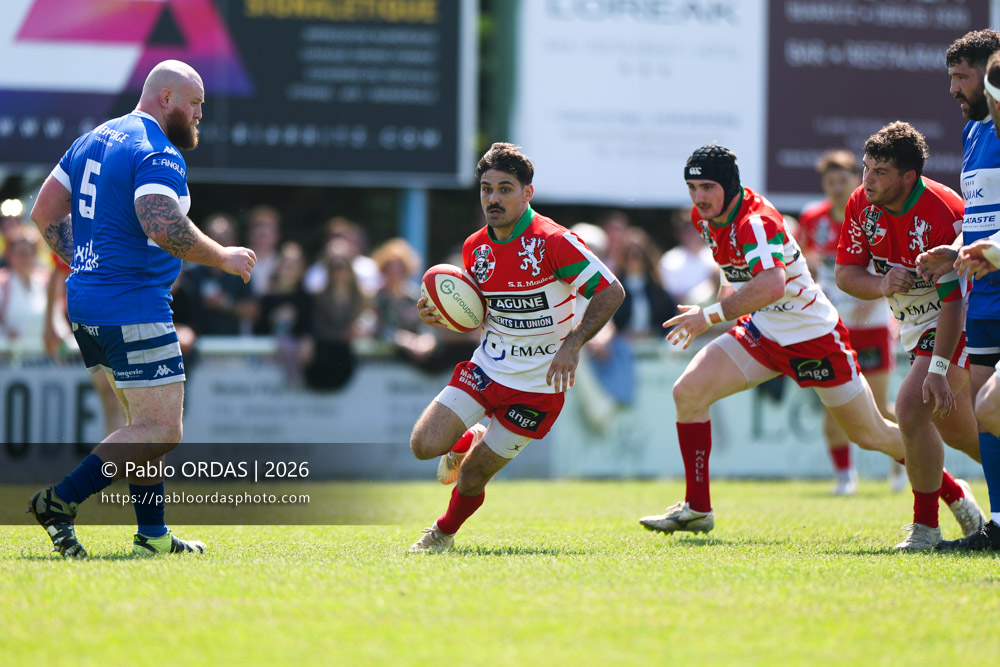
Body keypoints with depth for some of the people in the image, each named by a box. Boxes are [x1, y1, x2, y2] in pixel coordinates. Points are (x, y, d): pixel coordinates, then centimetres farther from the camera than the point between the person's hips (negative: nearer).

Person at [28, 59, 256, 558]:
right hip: (134, 307, -10)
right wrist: (224, 258, -15)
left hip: (86, 300, 10)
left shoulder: (92, 141, 15)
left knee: (146, 422, 17)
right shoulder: (158, 155, -13)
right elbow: (163, 226, -28)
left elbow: (45, 213, 17)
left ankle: (152, 534, 16)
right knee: (162, 432, -8)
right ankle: (60, 500, -12)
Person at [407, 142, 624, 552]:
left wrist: (573, 343, -29)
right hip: (486, 368, 5)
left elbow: (611, 291, -19)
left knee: (474, 474, -1)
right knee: (424, 445, -11)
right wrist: (445, 316, -5)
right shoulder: (475, 248, 2)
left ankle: (444, 533, 31)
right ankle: (464, 444, 26)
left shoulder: (552, 242, -19)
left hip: (536, 385, -5)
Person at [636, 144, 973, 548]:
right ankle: (697, 508, -4)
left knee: (872, 435, 5)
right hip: (759, 333, 7)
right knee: (687, 392, -12)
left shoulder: (757, 222, -29)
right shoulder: (706, 216, -3)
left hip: (814, 338, -7)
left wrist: (711, 315, -43)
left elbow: (771, 286, -47)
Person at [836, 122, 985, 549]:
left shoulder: (942, 213, -29)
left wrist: (937, 369, -35)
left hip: (956, 325, -8)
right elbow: (845, 273, -1)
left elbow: (954, 299, -30)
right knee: (953, 426, 15)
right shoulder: (862, 204, -7)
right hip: (916, 326, 8)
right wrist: (882, 284, -24)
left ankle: (926, 524, -8)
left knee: (911, 409, -21)